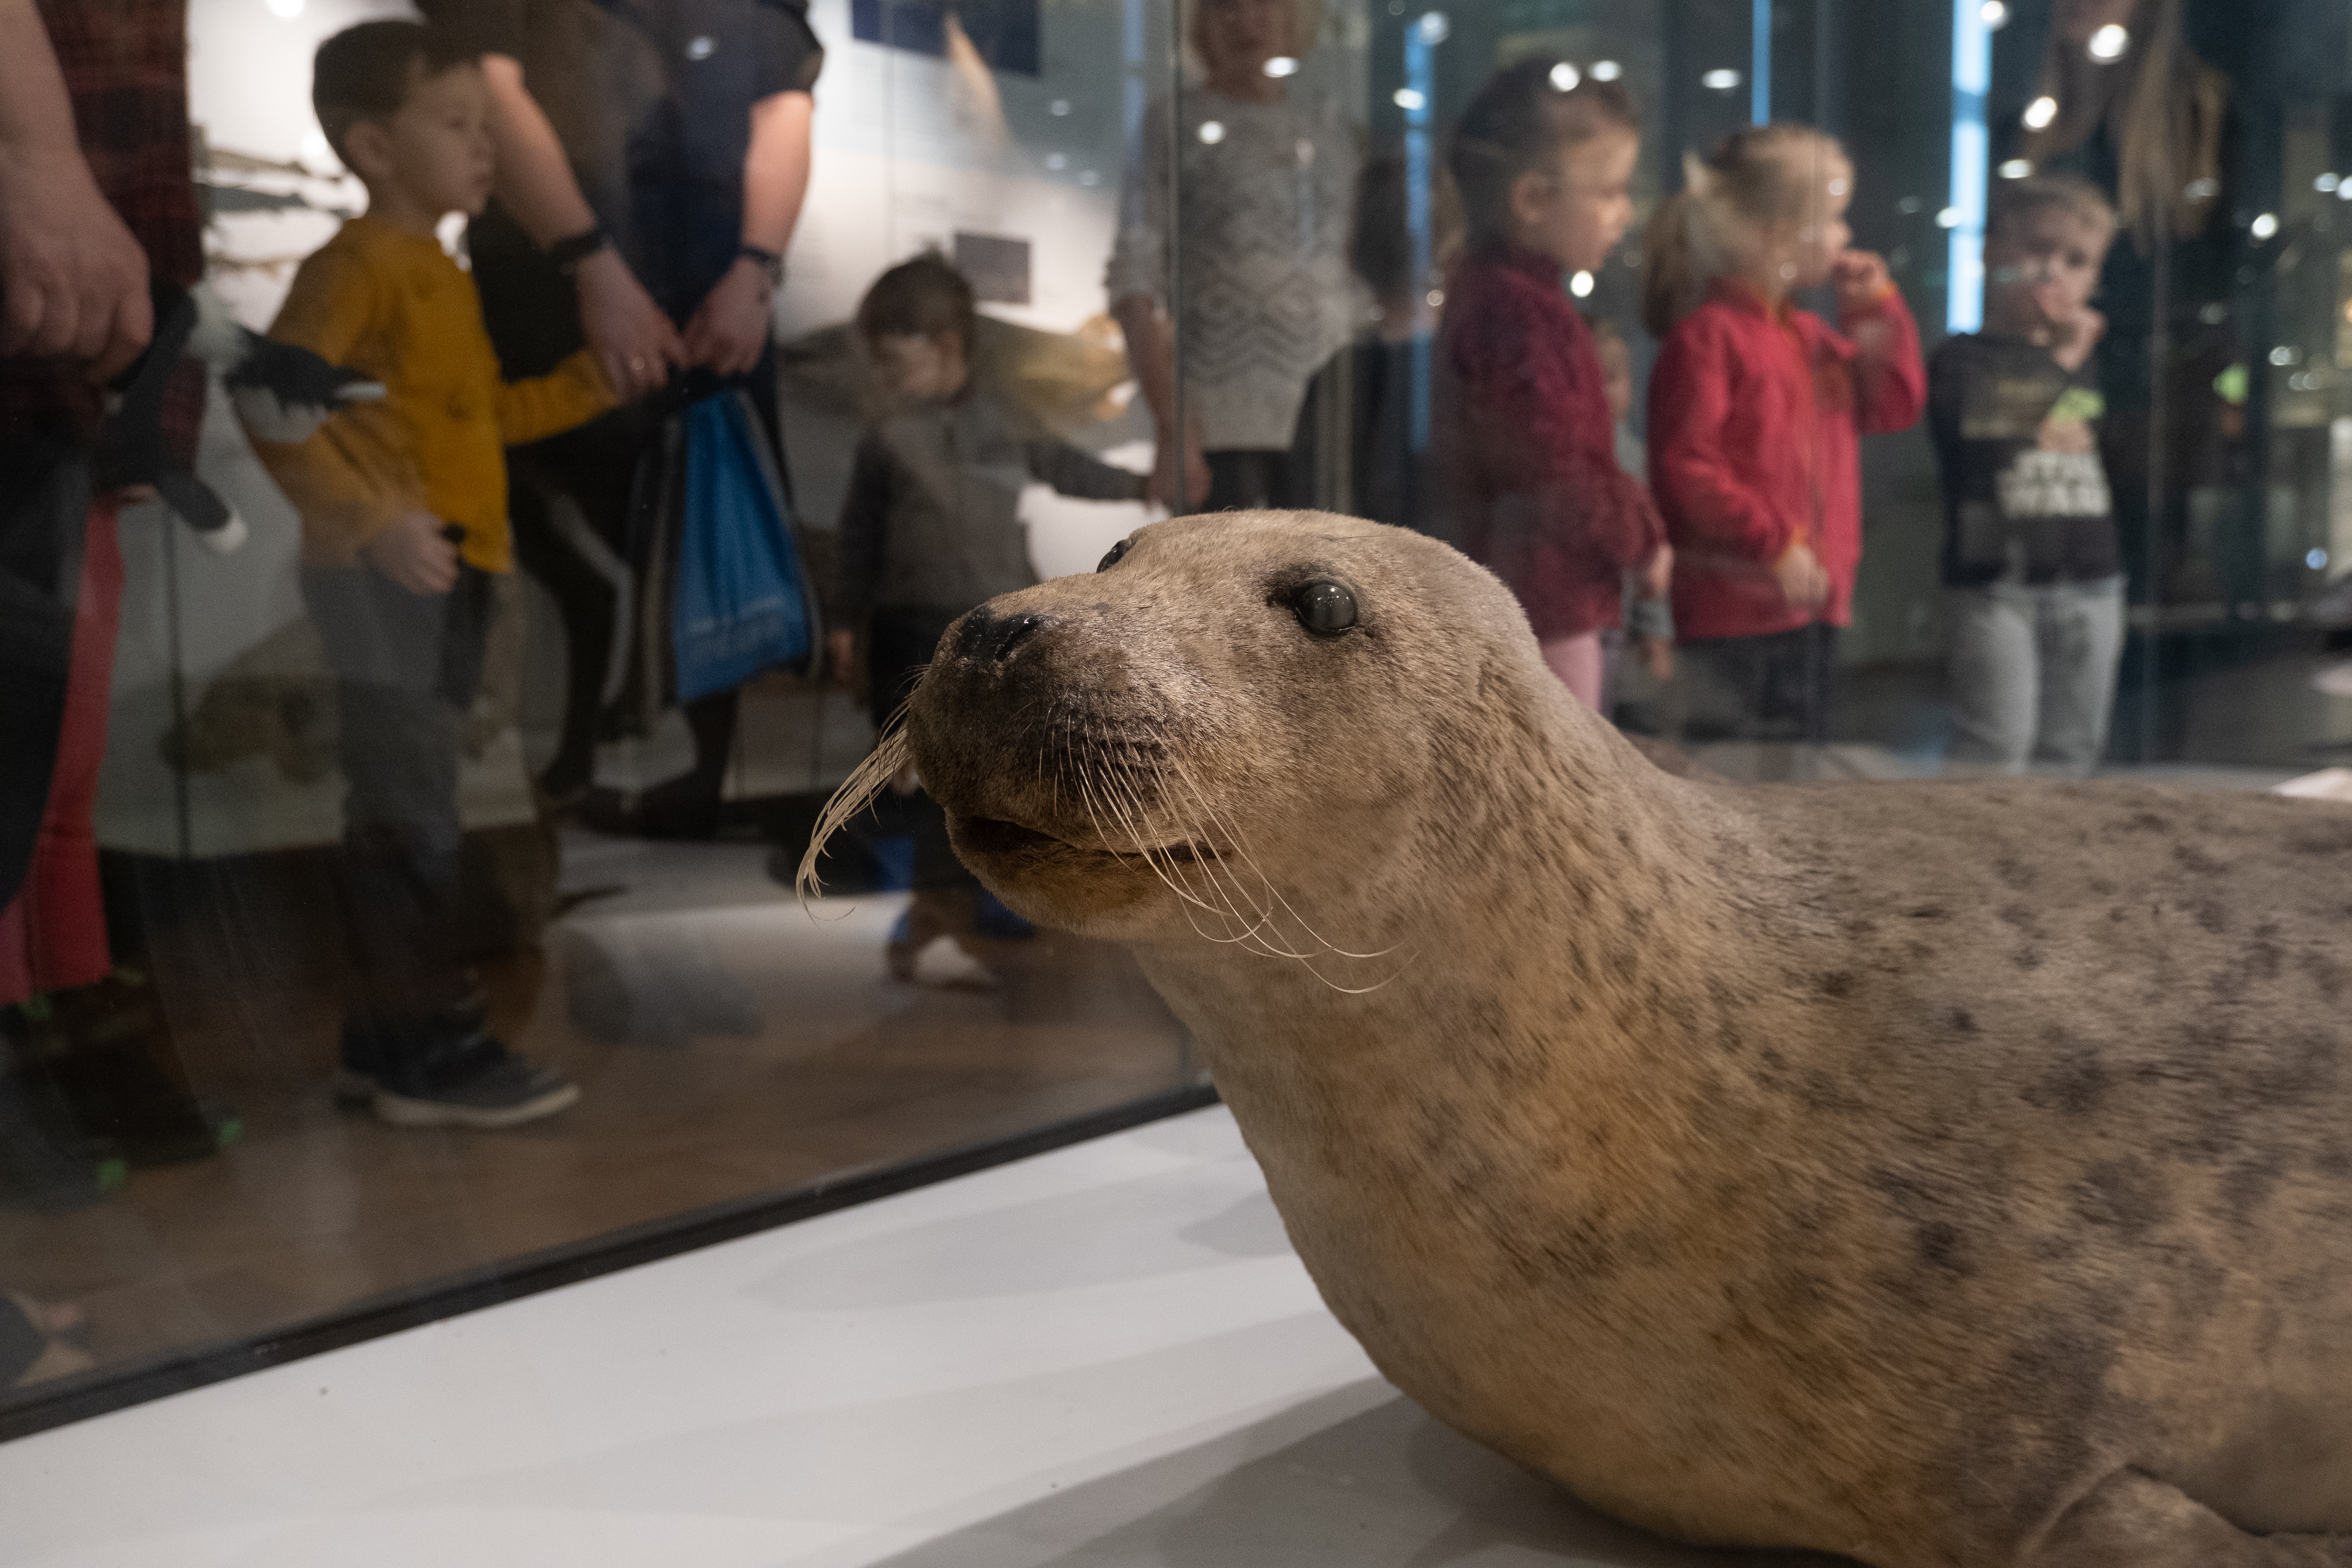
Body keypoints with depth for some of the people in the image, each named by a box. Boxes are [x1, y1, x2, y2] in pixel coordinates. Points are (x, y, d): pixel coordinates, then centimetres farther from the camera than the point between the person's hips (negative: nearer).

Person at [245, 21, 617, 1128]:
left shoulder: (444, 276, 20)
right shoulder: (357, 263, -10)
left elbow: (490, 412, 26)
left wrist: (601, 376, 18)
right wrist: (370, 519, -27)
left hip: (449, 573, 10)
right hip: (383, 575, -10)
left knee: (398, 816, 13)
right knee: (409, 818, -8)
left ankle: (383, 1039, 21)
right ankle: (434, 1051, -2)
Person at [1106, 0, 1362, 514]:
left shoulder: (1327, 122, 16)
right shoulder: (1176, 121, 5)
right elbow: (1134, 280, -3)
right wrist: (1171, 427, -12)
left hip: (1329, 414, 4)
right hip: (1223, 421, -3)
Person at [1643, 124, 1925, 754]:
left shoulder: (1810, 336, 17)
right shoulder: (1707, 335, -12)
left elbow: (1896, 404, 20)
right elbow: (1686, 466, -18)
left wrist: (1876, 307, 11)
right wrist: (1775, 545, -19)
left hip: (1814, 600, 9)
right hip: (1739, 610, -9)